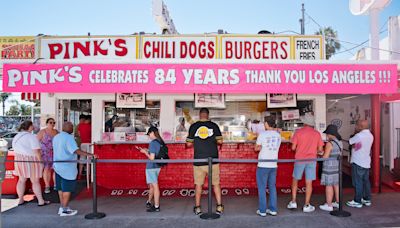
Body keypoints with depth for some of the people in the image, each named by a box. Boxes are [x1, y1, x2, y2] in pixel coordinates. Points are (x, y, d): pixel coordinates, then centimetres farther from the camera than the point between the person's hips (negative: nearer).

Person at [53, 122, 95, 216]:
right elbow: (76, 150, -30)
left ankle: (62, 207, 26)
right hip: (67, 167, -9)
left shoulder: (56, 137, 10)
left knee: (61, 187, 16)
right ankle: (64, 210, 7)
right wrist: (88, 154, -38)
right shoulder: (69, 138, -17)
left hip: (58, 165, 9)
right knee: (67, 188, 1)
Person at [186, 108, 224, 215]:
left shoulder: (193, 126, -1)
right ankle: (219, 206, 12)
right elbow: (220, 141, -1)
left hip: (198, 160, 0)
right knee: (216, 183, 10)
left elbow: (189, 144, 0)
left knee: (198, 184, 11)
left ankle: (197, 207, 17)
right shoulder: (214, 125, -1)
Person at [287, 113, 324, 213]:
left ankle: (293, 202, 16)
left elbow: (293, 147, -7)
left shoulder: (298, 132, -7)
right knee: (309, 183, 5)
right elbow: (320, 149, 1)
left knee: (295, 180, 15)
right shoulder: (317, 133, -1)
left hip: (300, 159, -1)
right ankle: (307, 205, 11)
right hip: (311, 160, 1)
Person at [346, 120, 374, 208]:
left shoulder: (359, 135, -18)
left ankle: (357, 201, 3)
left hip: (358, 162, -8)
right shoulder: (370, 136, 9)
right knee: (366, 181, 15)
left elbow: (349, 142, -8)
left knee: (358, 182, -2)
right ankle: (367, 200, 24)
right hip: (366, 162, 9)